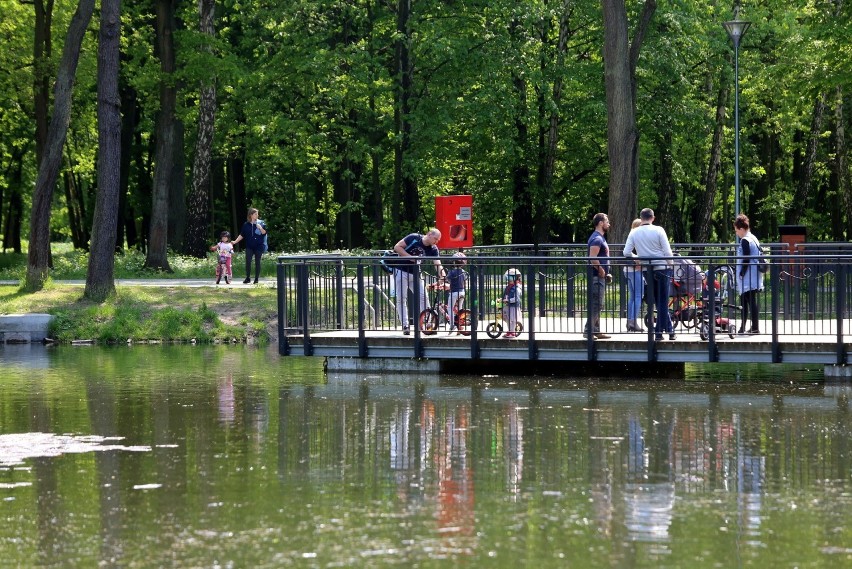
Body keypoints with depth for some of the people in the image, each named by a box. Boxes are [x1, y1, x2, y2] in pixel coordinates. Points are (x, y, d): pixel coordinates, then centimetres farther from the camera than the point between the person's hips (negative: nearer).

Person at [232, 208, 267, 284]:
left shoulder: (260, 223, 1)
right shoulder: (246, 225, 4)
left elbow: (264, 233, -3)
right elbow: (242, 235, 8)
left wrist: (260, 228, -20)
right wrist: (235, 241, 0)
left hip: (259, 246, -1)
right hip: (249, 246, 1)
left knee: (257, 262, 2)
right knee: (248, 261, -7)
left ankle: (256, 279, 10)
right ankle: (248, 278, 3)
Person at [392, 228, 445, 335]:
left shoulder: (433, 249, -5)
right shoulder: (414, 238, -16)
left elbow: (438, 263, -17)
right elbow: (397, 247, -15)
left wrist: (442, 272, -38)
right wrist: (410, 257, -23)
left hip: (415, 274, 4)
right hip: (401, 271, -4)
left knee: (423, 297, -3)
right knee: (401, 299, -4)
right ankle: (405, 326, 0)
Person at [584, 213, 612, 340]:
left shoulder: (600, 238, 19)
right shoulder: (597, 239, -15)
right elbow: (593, 258, -25)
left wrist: (605, 273, 18)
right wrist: (601, 270, -17)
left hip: (600, 277, 11)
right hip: (597, 277, -11)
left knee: (597, 305, 12)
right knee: (596, 304, -12)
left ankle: (596, 331, 16)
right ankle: (588, 330, -13)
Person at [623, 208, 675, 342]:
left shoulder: (634, 233, -1)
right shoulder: (658, 230, -10)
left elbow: (627, 253, -2)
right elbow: (667, 252, -10)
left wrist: (637, 258, 17)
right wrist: (670, 265, 5)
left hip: (647, 270, 3)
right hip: (662, 268, -3)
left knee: (659, 301, 14)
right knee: (663, 301, 4)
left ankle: (669, 329, 15)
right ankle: (659, 331, 2)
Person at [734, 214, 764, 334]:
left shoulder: (745, 241, -14)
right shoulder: (754, 239, 14)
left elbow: (745, 260, -18)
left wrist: (741, 274, -12)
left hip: (747, 279, -10)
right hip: (754, 278, 10)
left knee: (751, 302, -9)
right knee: (744, 302, 16)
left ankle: (755, 328, -9)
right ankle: (743, 328, 21)